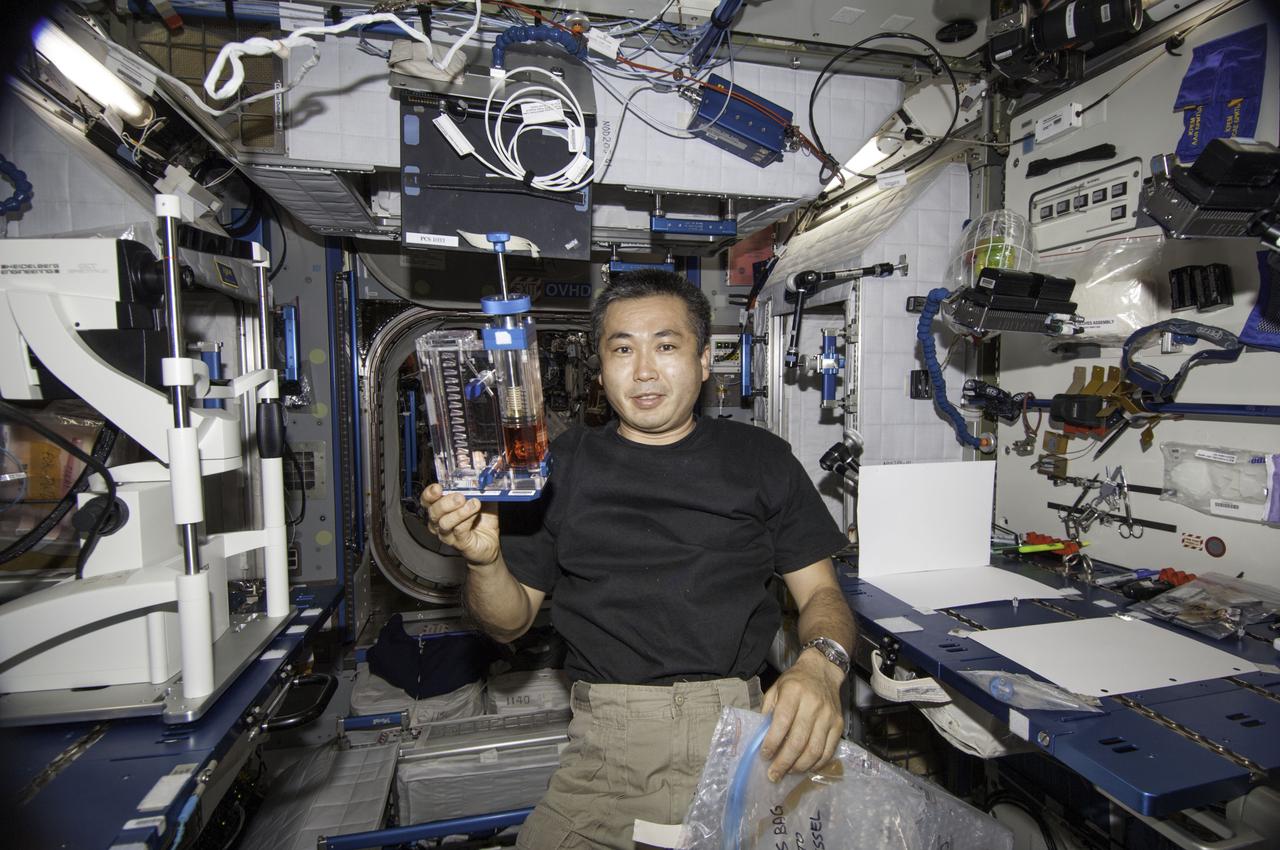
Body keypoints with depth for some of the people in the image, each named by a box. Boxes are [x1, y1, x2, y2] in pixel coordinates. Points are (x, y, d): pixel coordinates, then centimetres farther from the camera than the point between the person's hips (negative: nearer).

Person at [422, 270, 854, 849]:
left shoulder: (761, 458, 6)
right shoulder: (560, 464, 6)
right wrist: (484, 558, -13)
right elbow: (510, 622, 8)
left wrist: (821, 665, -16)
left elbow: (821, 593, 6)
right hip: (607, 745, 0)